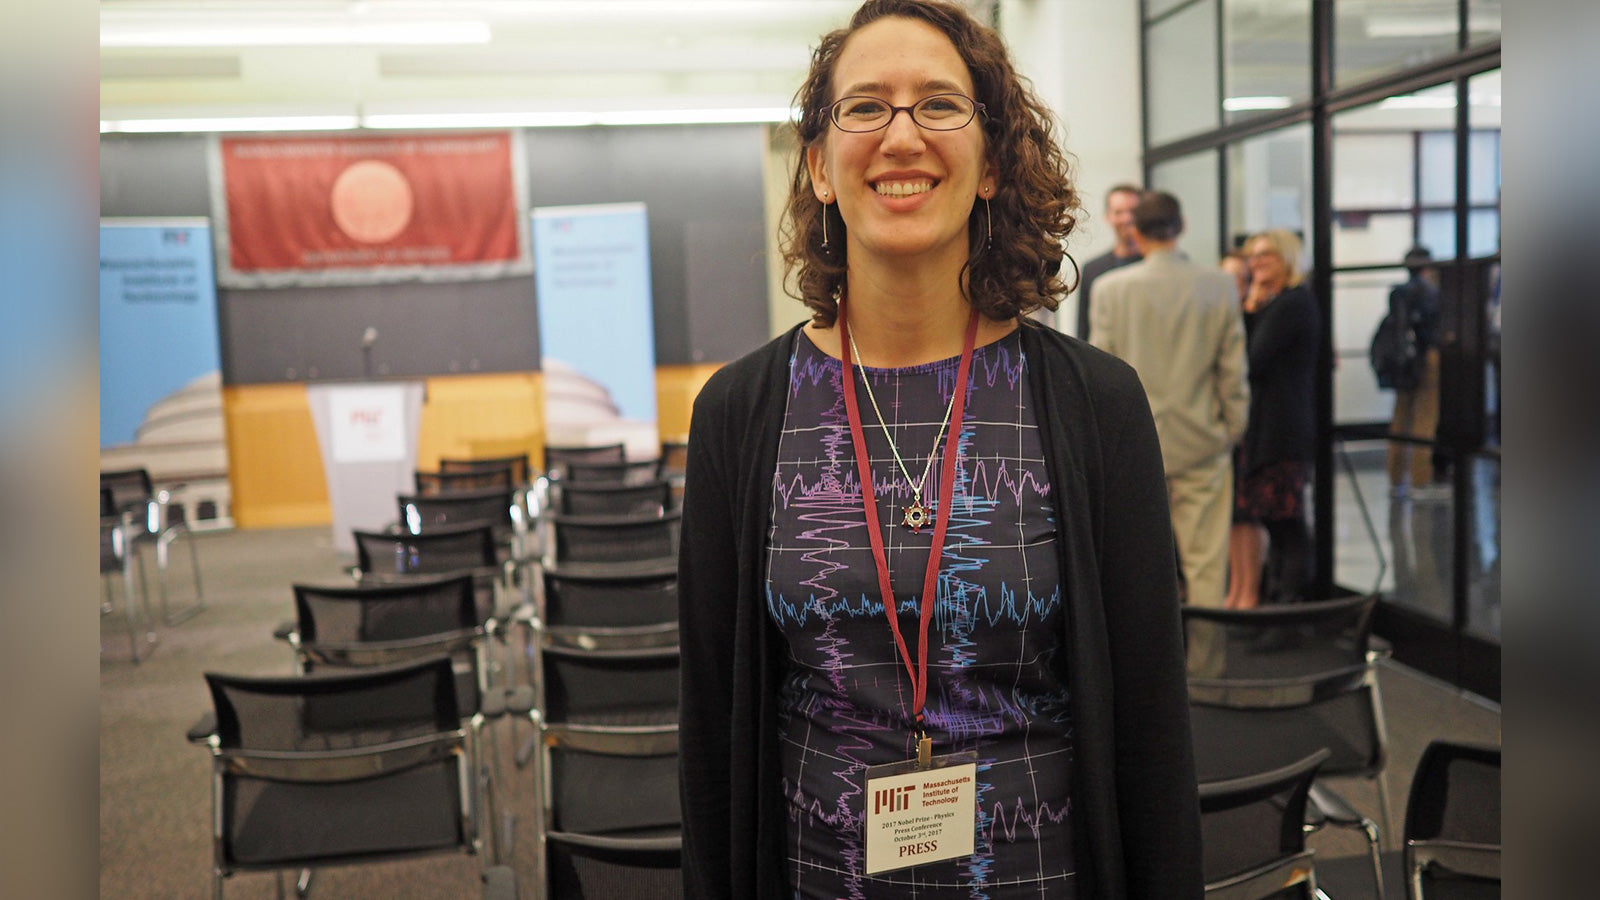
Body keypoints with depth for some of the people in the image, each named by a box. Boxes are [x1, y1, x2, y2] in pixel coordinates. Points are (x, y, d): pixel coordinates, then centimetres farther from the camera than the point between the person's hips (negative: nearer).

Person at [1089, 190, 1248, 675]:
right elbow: (1233, 371, 1)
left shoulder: (1111, 289, -6)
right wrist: (1233, 430, 13)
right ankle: (1205, 667, 13)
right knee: (1205, 565, 7)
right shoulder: (1221, 286, -3)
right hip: (1203, 444, 1)